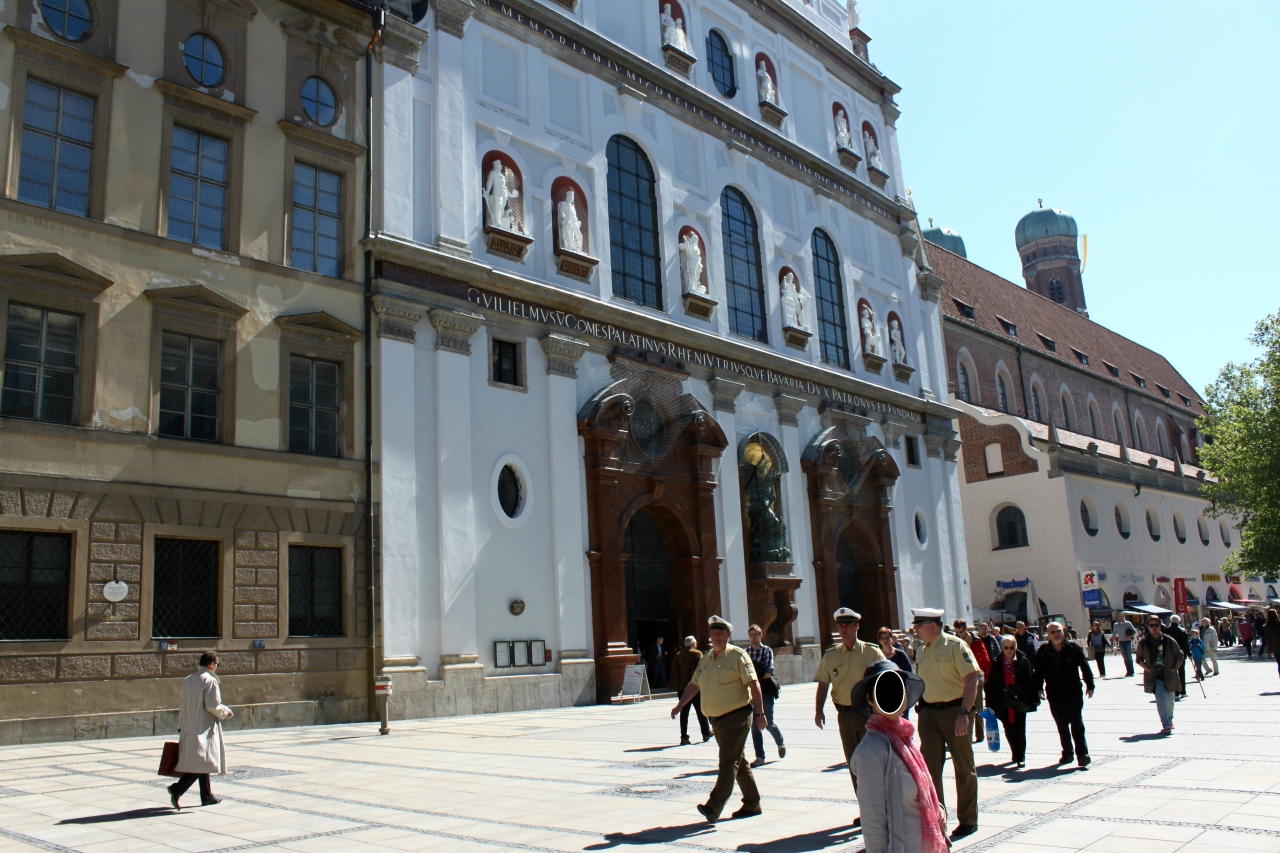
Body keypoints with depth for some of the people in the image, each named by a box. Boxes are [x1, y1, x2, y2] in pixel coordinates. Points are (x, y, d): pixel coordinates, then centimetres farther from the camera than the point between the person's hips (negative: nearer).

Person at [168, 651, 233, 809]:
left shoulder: (187, 680, 11)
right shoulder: (210, 680, -12)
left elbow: (181, 704, 14)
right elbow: (213, 705, -17)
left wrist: (181, 726, 19)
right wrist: (226, 712, 1)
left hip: (189, 729, 8)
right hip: (204, 728, -8)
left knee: (201, 762, 15)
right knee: (202, 762, -7)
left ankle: (207, 796, 20)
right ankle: (177, 789, -19)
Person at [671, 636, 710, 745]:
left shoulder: (678, 655, 8)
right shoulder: (697, 654, -5)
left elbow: (674, 672, 6)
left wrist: (676, 686, 8)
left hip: (682, 688, 3)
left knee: (684, 713, 3)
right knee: (700, 711, 9)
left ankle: (684, 737, -2)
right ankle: (706, 734, 18)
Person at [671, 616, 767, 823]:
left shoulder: (737, 655, -9)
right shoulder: (705, 659, 11)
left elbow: (753, 684, -13)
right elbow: (694, 684, 19)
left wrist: (759, 713, -17)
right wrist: (680, 704, 8)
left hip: (736, 717, -7)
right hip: (716, 720, 7)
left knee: (728, 762, -10)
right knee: (739, 763, 14)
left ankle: (714, 807, -14)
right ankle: (752, 804, 23)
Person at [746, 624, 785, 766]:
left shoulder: (767, 651, -1)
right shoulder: (746, 652, 8)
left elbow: (768, 671, -9)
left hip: (766, 690, -3)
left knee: (769, 723, 2)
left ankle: (781, 743, 32)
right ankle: (759, 756, 8)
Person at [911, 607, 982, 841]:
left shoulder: (955, 645, -11)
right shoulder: (921, 651, 11)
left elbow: (972, 679, -17)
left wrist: (964, 713, -23)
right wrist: (920, 706, 12)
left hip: (953, 710, -6)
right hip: (929, 712, 6)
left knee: (963, 767, 6)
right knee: (929, 766, 5)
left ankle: (968, 820, 18)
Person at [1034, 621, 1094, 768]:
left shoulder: (1073, 648, -6)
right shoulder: (1043, 651, -1)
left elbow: (1085, 667, 1)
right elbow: (1038, 671, 6)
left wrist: (1089, 686, 1)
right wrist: (1039, 688, -2)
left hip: (1074, 694, -3)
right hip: (1054, 695, 3)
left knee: (1077, 724, -3)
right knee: (1062, 726, 12)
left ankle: (1082, 754, -1)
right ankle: (1067, 753, 23)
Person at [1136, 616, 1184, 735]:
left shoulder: (1169, 641, -2)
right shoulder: (1143, 642, -1)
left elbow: (1180, 656, 7)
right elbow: (1139, 659, 8)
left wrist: (1175, 668, -3)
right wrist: (1147, 669, -7)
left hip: (1169, 676, 1)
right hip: (1155, 677, -1)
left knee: (1169, 700, 13)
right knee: (1161, 700, -10)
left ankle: (1169, 721, 34)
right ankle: (1166, 725, -12)